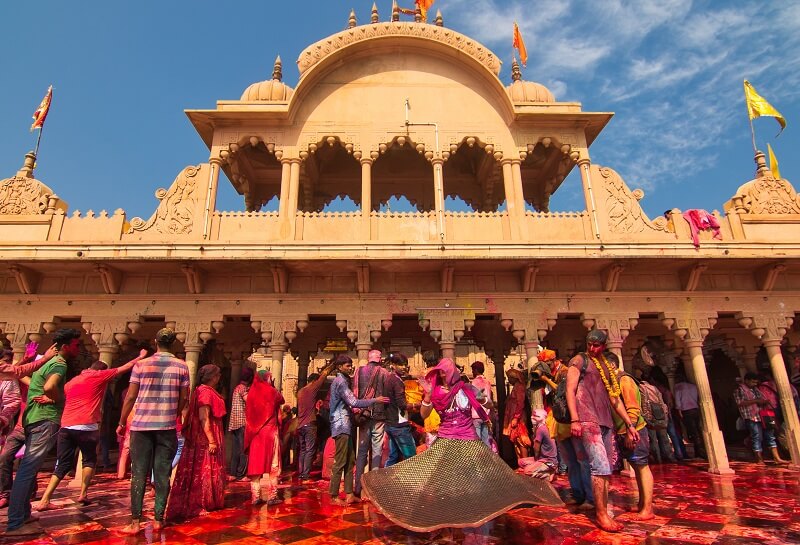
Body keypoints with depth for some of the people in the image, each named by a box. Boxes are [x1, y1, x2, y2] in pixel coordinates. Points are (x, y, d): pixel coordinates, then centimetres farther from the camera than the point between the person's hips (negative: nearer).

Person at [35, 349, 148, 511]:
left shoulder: (71, 382, 20)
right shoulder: (99, 376, 2)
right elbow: (124, 368, 8)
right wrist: (140, 357, 16)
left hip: (66, 426, 6)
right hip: (86, 427, -6)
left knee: (63, 464, 11)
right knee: (89, 460, 13)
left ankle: (44, 500, 4)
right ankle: (83, 494, 7)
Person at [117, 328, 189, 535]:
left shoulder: (141, 365, -1)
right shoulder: (181, 366, -1)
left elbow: (130, 397, 0)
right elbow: (184, 398, 0)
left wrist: (122, 423, 11)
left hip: (141, 426, 0)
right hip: (167, 427, 0)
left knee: (139, 474, 6)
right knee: (162, 475, 6)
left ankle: (135, 522, 7)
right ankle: (158, 519, 11)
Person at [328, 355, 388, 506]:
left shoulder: (341, 381, 18)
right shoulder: (340, 381, -14)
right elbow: (353, 402, -21)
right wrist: (375, 400, -17)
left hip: (345, 426, 10)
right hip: (341, 426, -10)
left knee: (350, 461, 10)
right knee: (340, 462, -5)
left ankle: (349, 494, 14)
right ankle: (334, 497, 2)